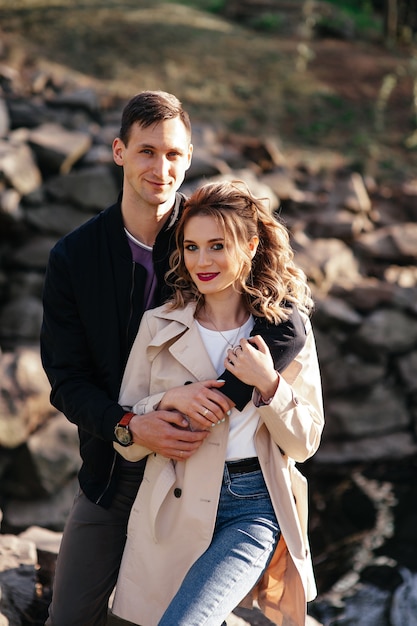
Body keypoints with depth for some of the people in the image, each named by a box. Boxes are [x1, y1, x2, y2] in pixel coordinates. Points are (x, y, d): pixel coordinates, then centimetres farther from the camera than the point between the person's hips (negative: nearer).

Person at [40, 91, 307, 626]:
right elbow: (66, 380, -4)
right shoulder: (74, 256, -4)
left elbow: (287, 331, -17)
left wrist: (221, 391, -30)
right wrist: (129, 426, -22)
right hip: (113, 471, 2)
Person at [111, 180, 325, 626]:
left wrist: (268, 385, -11)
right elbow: (126, 442, 4)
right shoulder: (158, 326, 3)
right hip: (175, 511, 2)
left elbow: (304, 442, 4)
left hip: (255, 508, -2)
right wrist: (169, 401, -14)